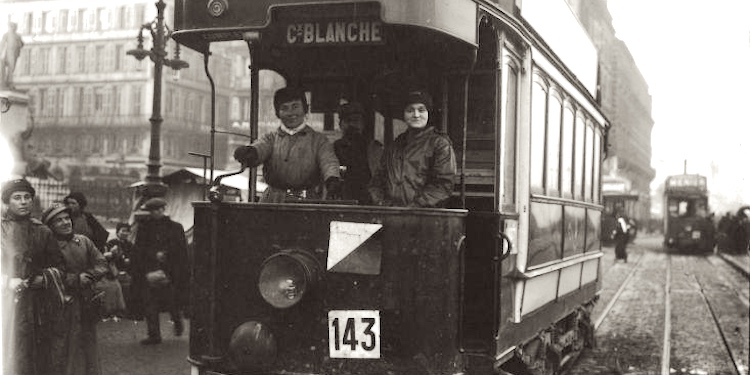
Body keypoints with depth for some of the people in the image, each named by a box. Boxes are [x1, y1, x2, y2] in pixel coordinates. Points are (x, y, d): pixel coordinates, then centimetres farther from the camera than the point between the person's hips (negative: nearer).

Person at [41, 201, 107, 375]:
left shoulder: (83, 241, 8)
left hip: (87, 306, 5)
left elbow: (101, 264, 8)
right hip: (63, 307, -5)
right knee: (67, 349, -3)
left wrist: (88, 276, -10)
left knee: (89, 346, 13)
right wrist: (76, 279, -16)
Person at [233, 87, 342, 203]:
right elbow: (259, 148, -3)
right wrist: (249, 152, -29)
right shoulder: (271, 138, 18)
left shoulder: (318, 140, 13)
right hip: (273, 202, 1)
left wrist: (332, 179, -27)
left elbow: (329, 162, -4)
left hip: (307, 203, -1)